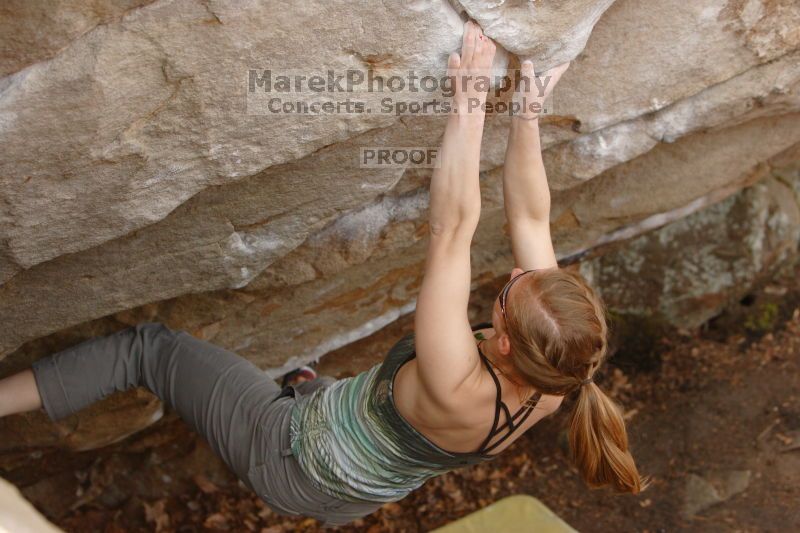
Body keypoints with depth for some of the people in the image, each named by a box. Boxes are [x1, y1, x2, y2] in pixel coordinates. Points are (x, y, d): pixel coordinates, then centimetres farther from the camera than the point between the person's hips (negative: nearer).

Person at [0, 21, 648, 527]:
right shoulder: (552, 384, -24)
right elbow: (531, 217, -18)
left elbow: (453, 225, -45)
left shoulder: (458, 391, -43)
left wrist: (471, 100, -40)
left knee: (147, 346, 4)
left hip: (292, 460, -6)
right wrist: (528, 112, -19)